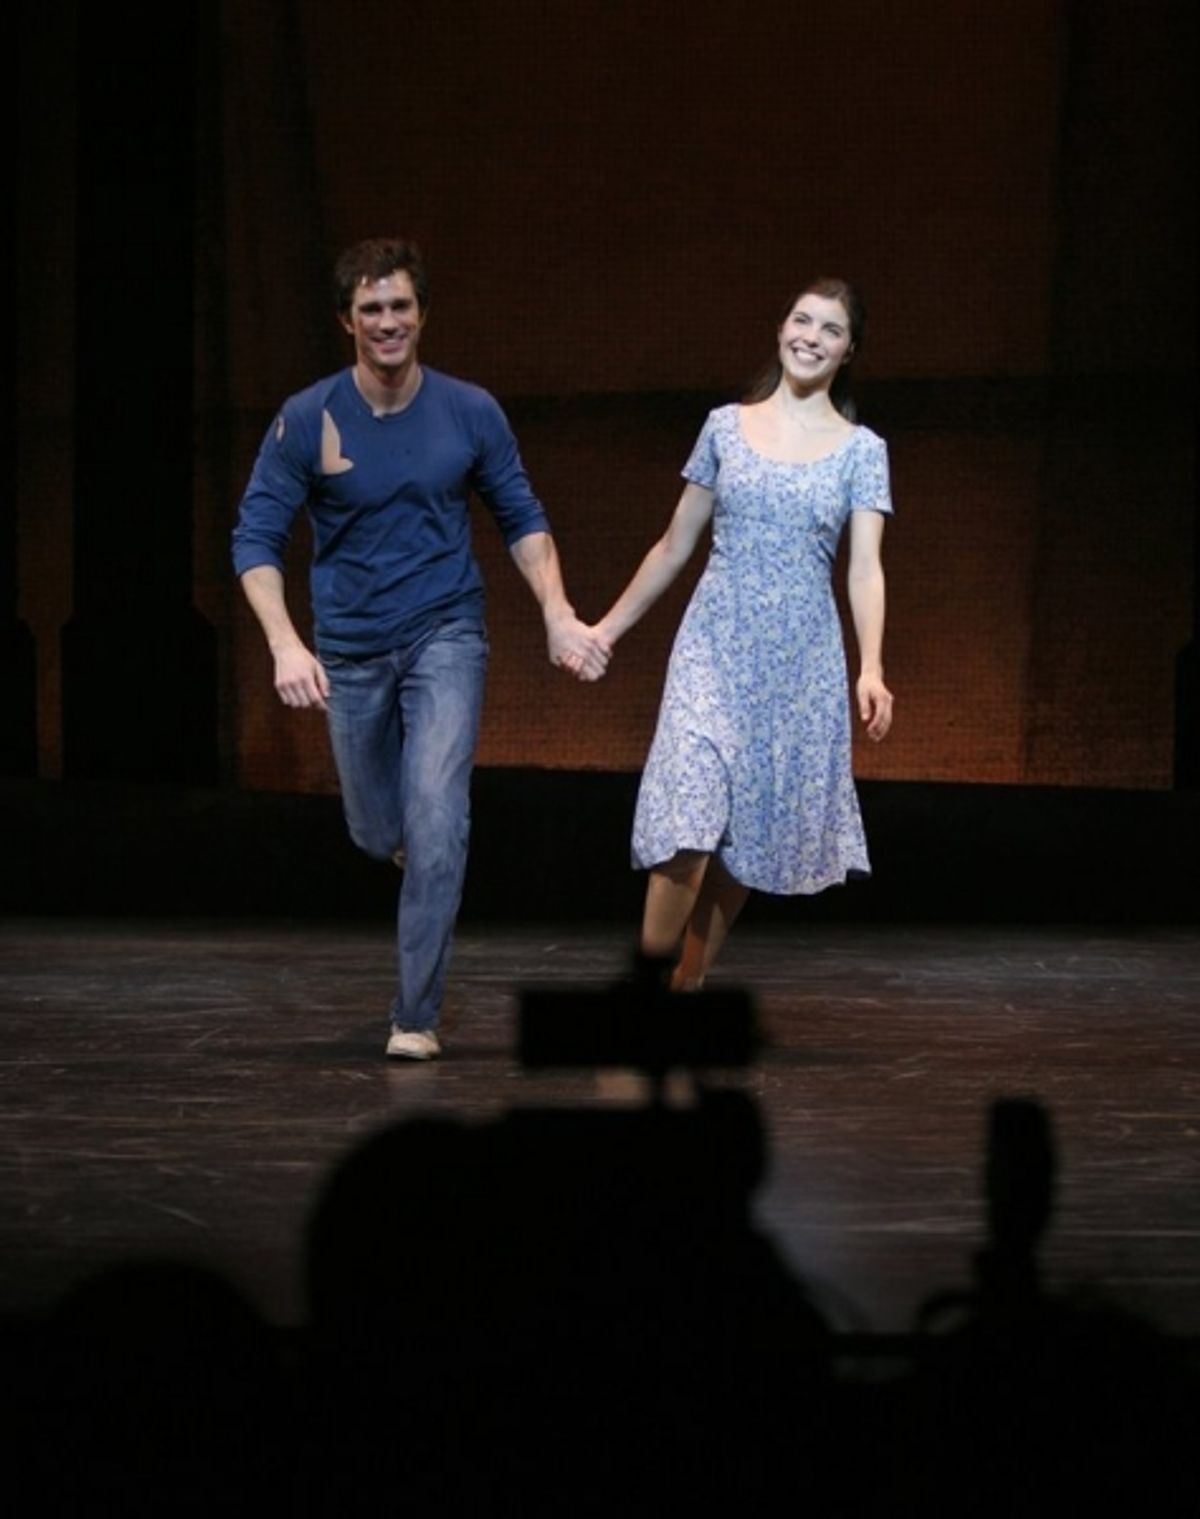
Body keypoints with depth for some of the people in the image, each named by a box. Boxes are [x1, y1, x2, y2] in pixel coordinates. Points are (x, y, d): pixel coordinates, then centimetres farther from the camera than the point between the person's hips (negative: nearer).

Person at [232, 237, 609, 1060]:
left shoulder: (471, 413, -7)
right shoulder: (307, 421, -10)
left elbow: (523, 519, 5)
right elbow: (256, 539, -8)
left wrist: (559, 614, -8)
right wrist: (285, 643, -21)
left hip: (445, 633, -1)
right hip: (352, 647, 1)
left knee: (435, 822, -17)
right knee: (378, 830, 13)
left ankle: (417, 1015, -10)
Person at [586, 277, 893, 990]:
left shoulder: (861, 450, 4)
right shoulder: (726, 427, 7)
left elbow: (865, 567, -4)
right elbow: (676, 546, 13)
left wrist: (871, 670, -18)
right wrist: (609, 628, 14)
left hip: (803, 661, 0)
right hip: (715, 646, 0)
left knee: (751, 826, 2)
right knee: (690, 804, -17)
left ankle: (689, 981, 13)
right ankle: (655, 958, -10)